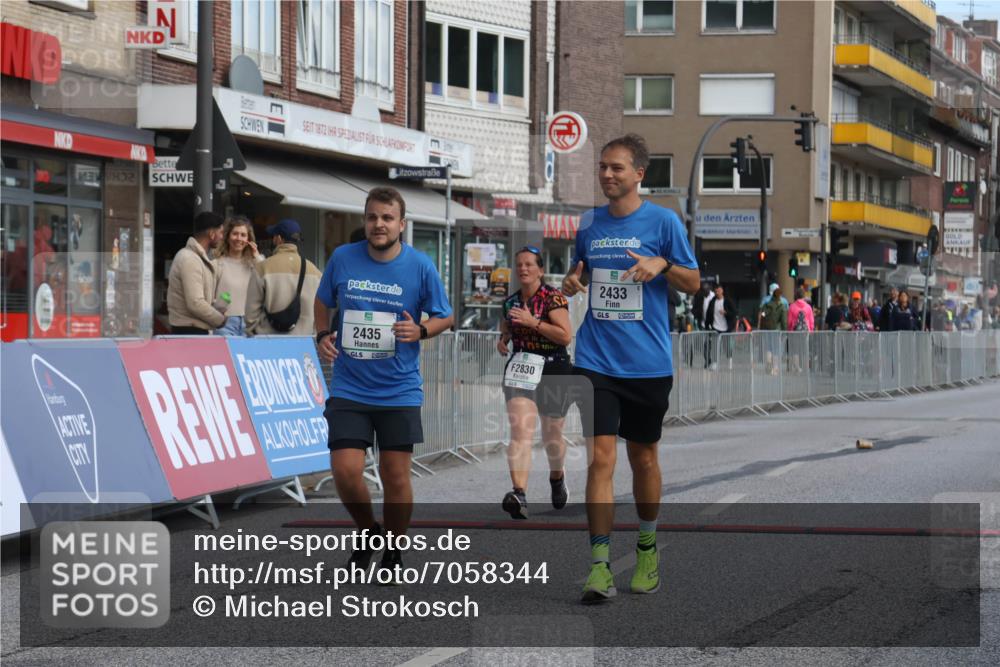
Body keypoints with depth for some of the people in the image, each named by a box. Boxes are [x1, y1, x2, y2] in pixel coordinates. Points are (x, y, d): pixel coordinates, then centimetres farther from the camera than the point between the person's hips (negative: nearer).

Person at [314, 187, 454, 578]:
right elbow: (323, 303, 16)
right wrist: (323, 335, -2)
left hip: (399, 390, -1)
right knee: (345, 470, -10)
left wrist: (420, 331, -15)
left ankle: (393, 552, 22)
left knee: (395, 475, 1)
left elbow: (445, 317, 5)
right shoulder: (342, 259, -1)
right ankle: (368, 532, 18)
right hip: (348, 388, 1)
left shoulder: (421, 267, -5)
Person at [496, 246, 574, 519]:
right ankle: (519, 495, -31)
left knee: (552, 435, 13)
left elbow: (566, 335, -17)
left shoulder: (553, 297, -8)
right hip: (520, 371, 3)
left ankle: (557, 478, 45)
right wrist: (503, 341, 5)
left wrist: (533, 322, -23)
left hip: (553, 371, -3)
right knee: (520, 431, -18)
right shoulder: (510, 302, 8)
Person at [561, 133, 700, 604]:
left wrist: (663, 265, -18)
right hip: (596, 358, 2)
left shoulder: (663, 221, -2)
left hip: (648, 362, -2)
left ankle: (647, 547, 31)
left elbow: (693, 283, 1)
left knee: (643, 457, 9)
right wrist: (571, 281, 1)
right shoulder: (589, 223, 8)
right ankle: (600, 565, -9)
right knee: (601, 455, -9)